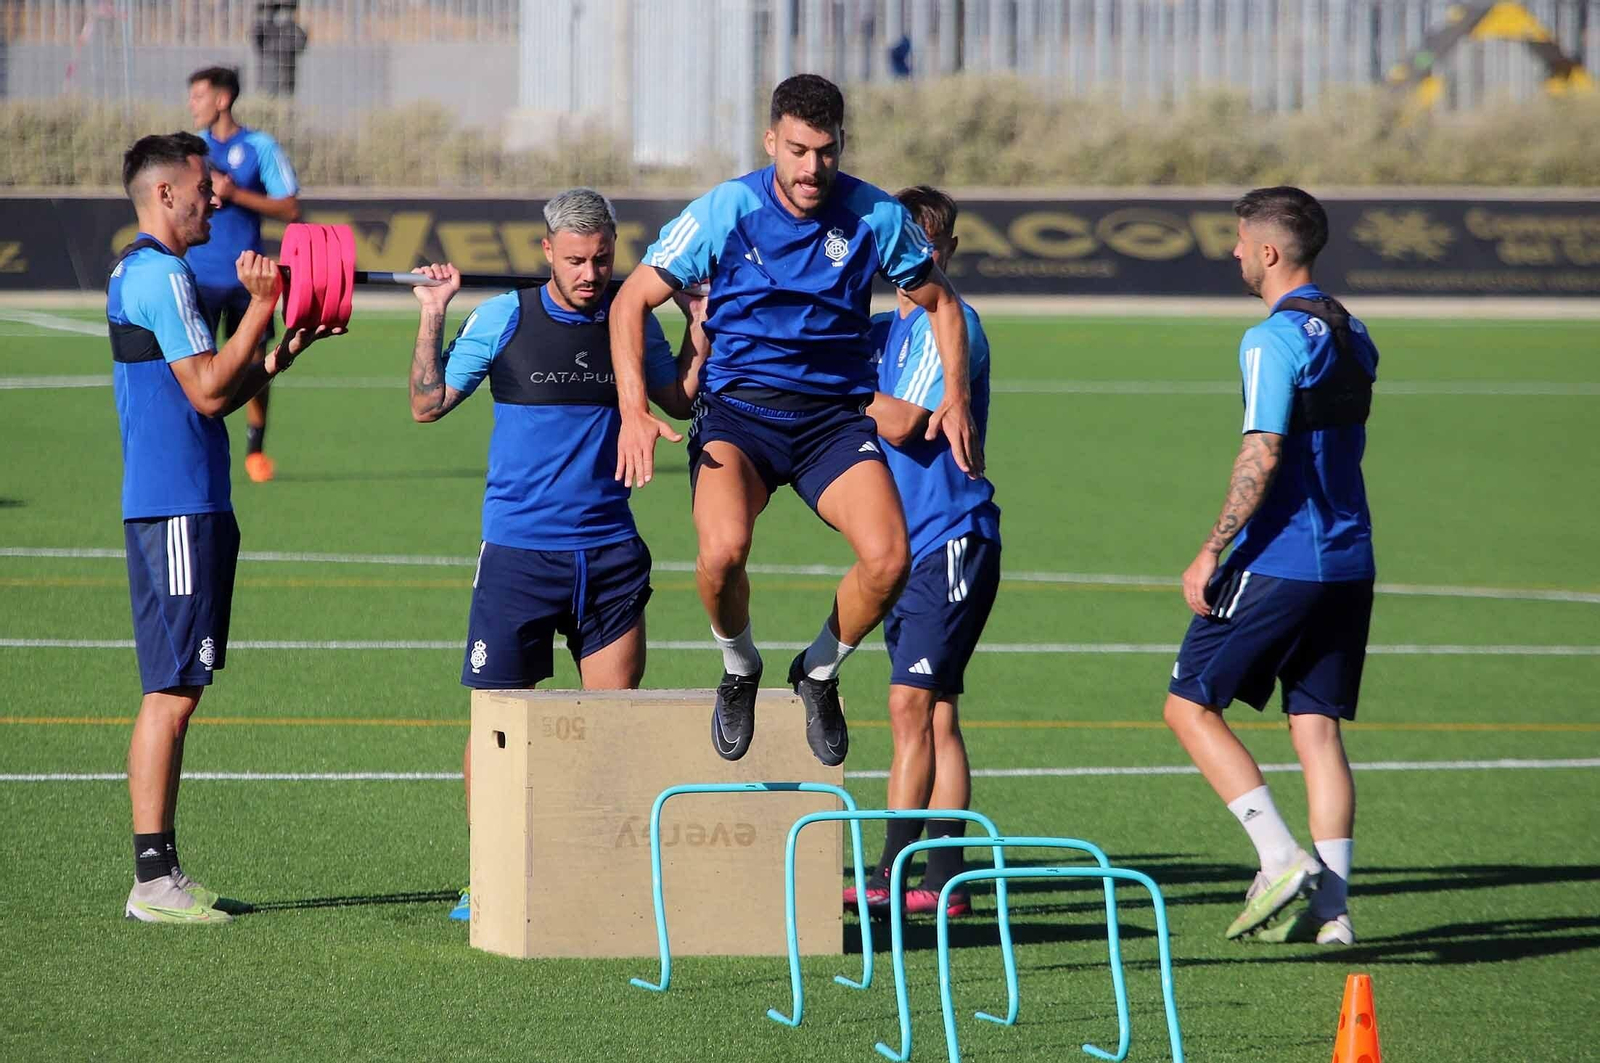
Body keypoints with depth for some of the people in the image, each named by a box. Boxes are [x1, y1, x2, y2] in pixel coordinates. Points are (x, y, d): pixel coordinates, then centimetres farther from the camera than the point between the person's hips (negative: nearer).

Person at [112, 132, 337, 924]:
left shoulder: (140, 272, 20)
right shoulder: (161, 275, -13)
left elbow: (208, 400, 21)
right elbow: (209, 391, -18)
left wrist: (286, 349, 15)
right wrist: (261, 309, -13)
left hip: (180, 506, 11)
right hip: (176, 508, -11)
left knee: (172, 691, 12)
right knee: (171, 692, -10)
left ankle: (160, 873, 15)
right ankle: (154, 880, -10)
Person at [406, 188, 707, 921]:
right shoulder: (503, 318, -4)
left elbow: (678, 399, 20)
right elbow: (429, 404, 0)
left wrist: (698, 325, 9)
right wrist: (433, 316, -7)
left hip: (610, 550, 3)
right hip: (518, 550, -3)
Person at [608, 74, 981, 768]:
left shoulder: (875, 217, -3)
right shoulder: (726, 211, -9)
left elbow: (939, 300, 14)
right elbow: (632, 301, -3)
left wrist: (956, 399, 0)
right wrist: (635, 410, -16)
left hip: (835, 412, 2)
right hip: (737, 407, -2)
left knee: (888, 557, -23)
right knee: (723, 551, -31)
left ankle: (819, 673, 9)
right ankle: (739, 669, 3)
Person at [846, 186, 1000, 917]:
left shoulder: (949, 325, -10)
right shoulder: (887, 329, 16)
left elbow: (901, 422, -18)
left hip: (953, 541, -9)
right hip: (912, 547, 9)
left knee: (913, 703, -13)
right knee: (934, 715, 8)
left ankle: (890, 876, -14)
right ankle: (945, 881, 9)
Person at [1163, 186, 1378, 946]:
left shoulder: (1275, 340, -13)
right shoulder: (1352, 336, 14)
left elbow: (1263, 456, -21)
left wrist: (1213, 550, -17)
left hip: (1278, 561, -8)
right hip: (1348, 561, 8)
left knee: (1190, 706, 1)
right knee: (1317, 726, 8)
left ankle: (1282, 860, -10)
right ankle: (1329, 907, 2)